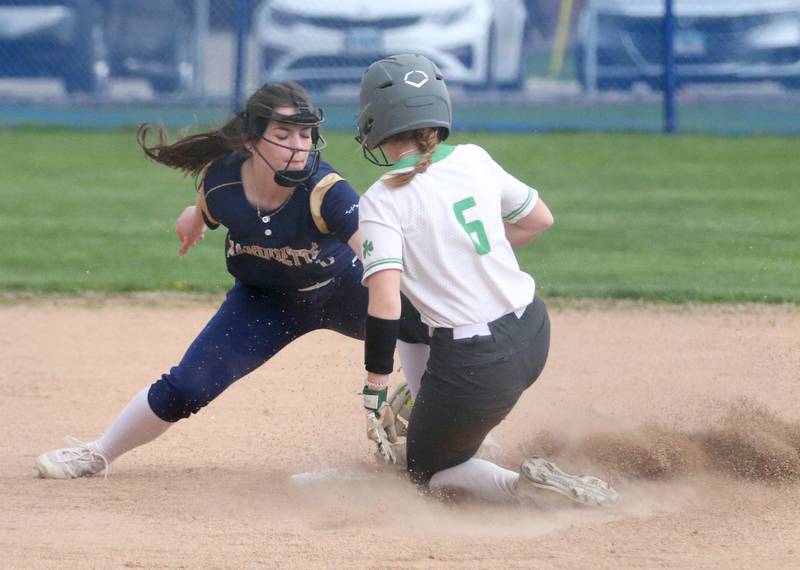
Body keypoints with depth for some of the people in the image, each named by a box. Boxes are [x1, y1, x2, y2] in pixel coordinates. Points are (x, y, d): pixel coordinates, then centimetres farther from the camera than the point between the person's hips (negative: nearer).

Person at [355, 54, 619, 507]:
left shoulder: (383, 201, -14)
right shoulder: (474, 160, 3)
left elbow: (385, 304, -24)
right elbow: (540, 219, 17)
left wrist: (375, 388, -17)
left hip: (475, 364, -7)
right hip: (534, 335, 7)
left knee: (426, 473, 14)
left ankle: (524, 487, -12)